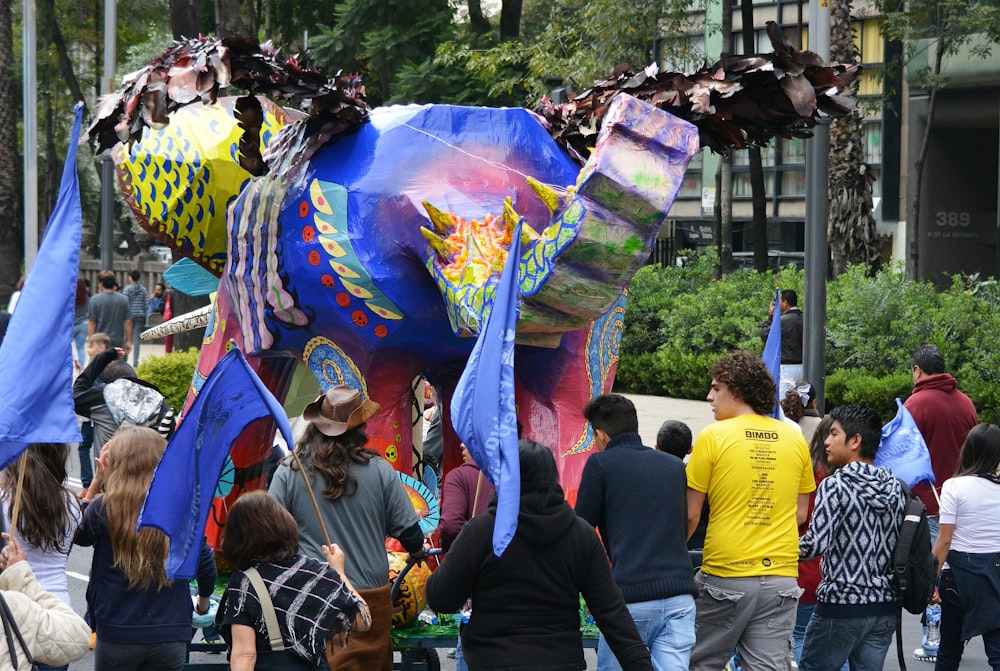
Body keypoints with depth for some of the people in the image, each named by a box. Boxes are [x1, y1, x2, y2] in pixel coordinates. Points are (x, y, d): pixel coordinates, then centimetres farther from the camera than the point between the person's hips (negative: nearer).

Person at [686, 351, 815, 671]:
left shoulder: (713, 437, -6)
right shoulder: (795, 438, 7)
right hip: (781, 576, 4)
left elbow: (690, 515, -5)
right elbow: (800, 514, 14)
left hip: (724, 575, -4)